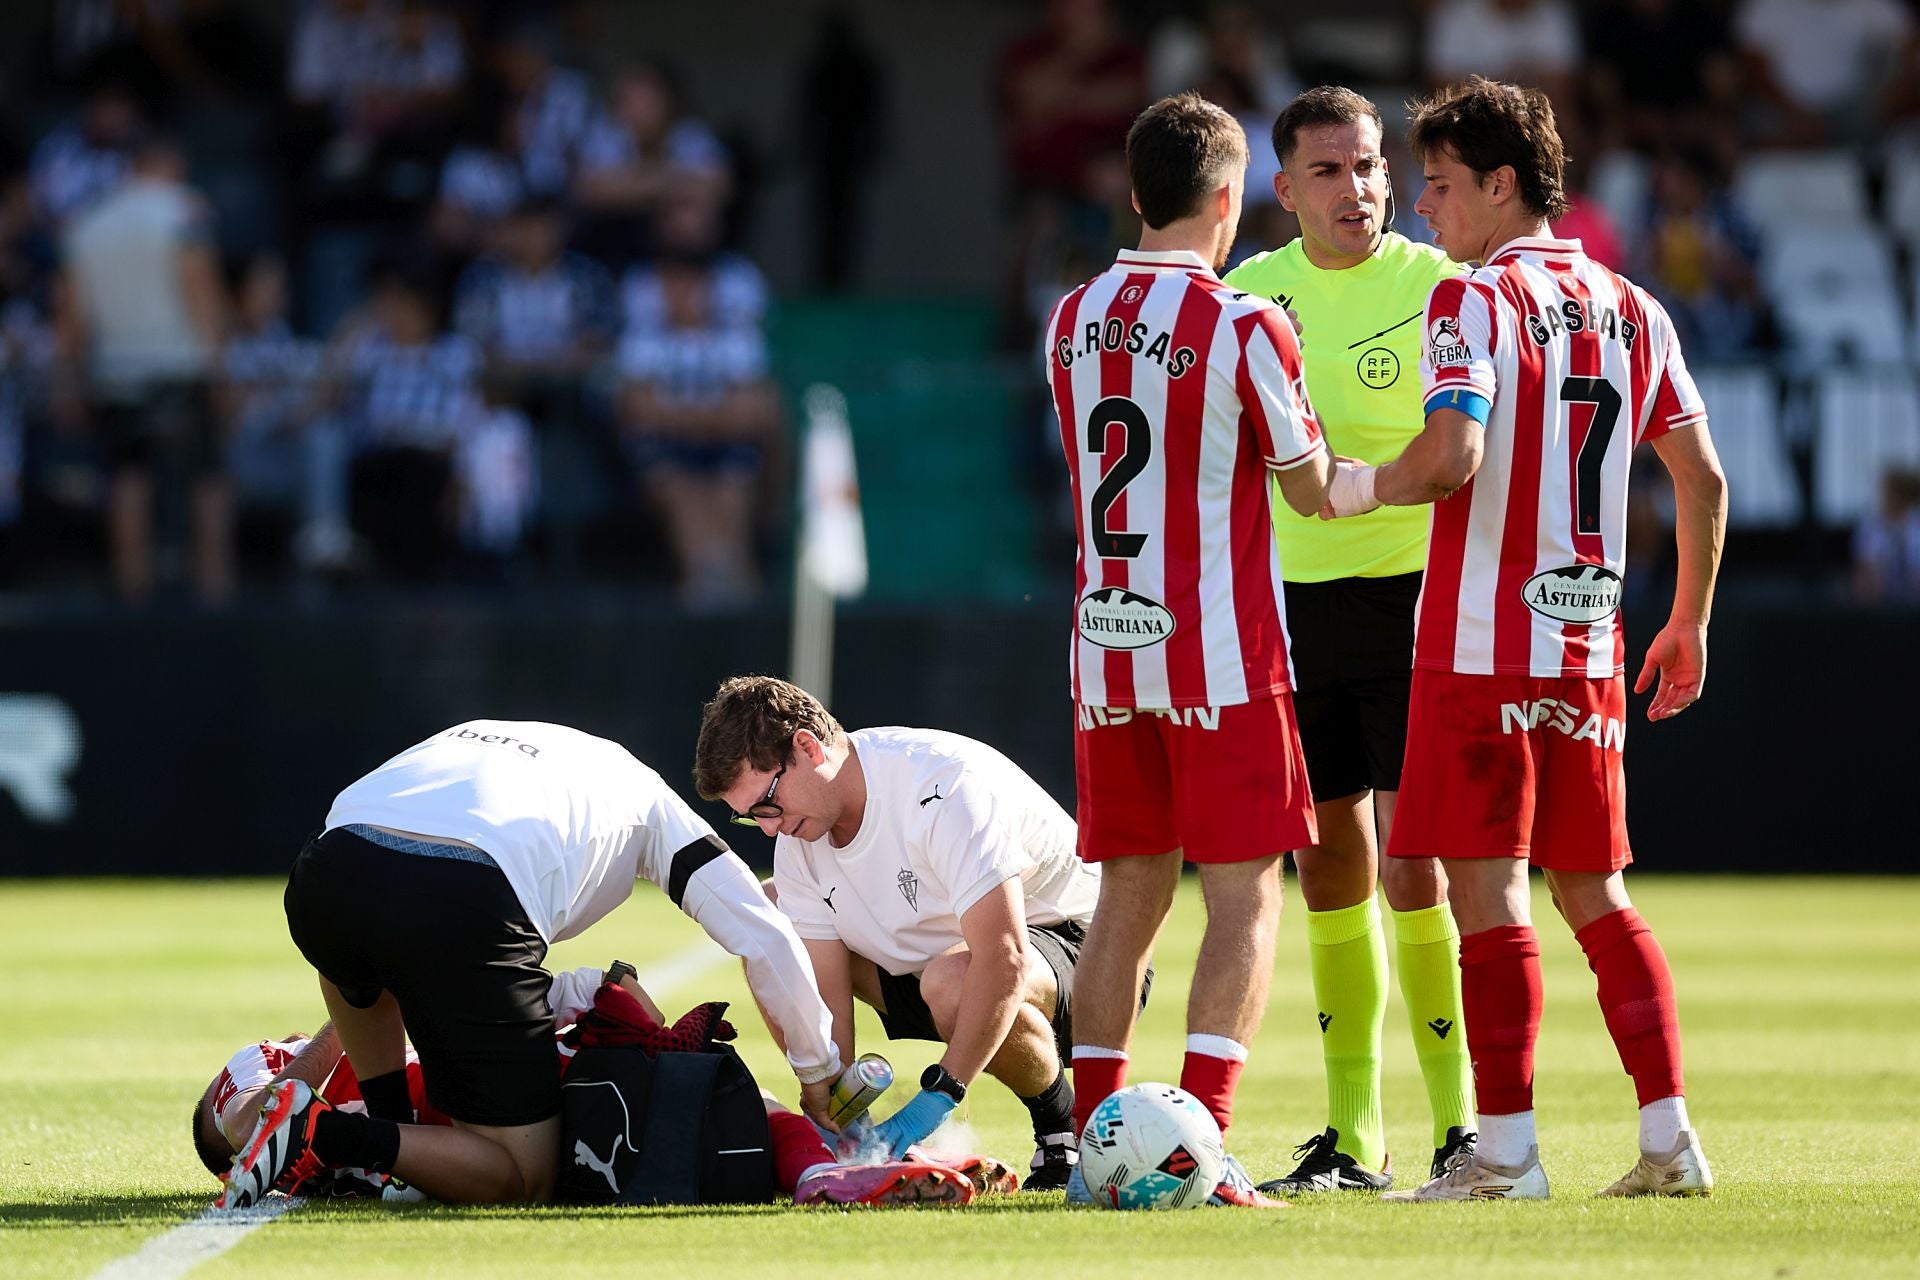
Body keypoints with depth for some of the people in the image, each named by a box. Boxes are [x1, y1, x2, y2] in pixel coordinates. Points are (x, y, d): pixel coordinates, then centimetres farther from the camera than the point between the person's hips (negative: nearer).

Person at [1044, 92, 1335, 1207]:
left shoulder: (1074, 320, 7)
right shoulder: (1245, 328, -11)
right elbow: (1310, 489, -3)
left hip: (1108, 644, 6)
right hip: (1221, 651, -5)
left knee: (1130, 894, 11)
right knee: (1245, 898, -2)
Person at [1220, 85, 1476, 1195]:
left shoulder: (1438, 287, -4)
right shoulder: (1248, 295, 8)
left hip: (1413, 598, -4)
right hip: (1289, 603, 4)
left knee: (1412, 856, -11)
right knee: (1330, 866, 7)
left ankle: (1466, 1125, -4)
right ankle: (1354, 1140, 13)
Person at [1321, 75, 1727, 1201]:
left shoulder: (1473, 302, -9)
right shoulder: (1633, 310, 12)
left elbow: (1451, 454, -23)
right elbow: (1703, 481, 13)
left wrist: (1363, 486, -4)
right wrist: (1689, 625, 22)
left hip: (1480, 645, -7)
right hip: (1590, 646, 7)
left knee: (1489, 891, -4)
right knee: (1596, 896, 12)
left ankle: (1506, 1153, -6)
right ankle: (1669, 1138, 6)